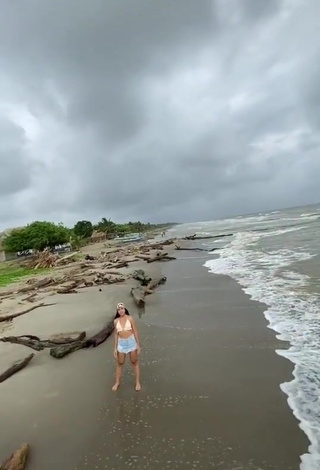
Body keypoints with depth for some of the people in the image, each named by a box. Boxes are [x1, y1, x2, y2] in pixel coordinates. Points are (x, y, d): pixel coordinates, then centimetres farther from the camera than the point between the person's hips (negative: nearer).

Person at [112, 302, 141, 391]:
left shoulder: (130, 318, -13)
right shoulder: (116, 321, -5)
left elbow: (135, 332, -8)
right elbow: (116, 334, 4)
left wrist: (138, 345, -7)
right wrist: (115, 348, 5)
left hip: (131, 342, -2)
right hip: (121, 344, 2)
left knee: (134, 362, 13)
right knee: (120, 364, 17)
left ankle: (137, 382, 29)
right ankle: (117, 383, 36)